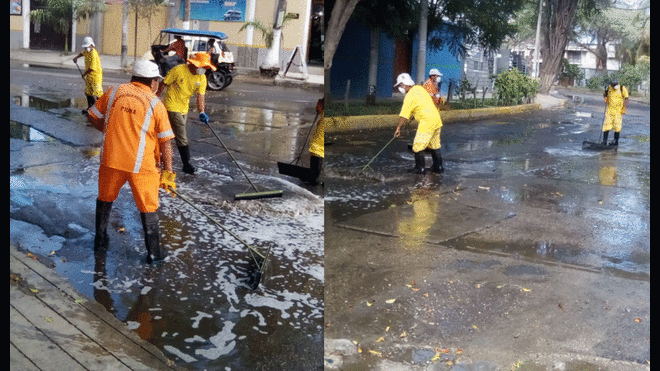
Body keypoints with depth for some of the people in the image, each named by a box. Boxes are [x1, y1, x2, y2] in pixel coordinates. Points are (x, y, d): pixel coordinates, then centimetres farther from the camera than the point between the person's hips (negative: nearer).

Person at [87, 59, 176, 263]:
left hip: (111, 159, 3)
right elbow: (165, 142, -4)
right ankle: (153, 252, 15)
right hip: (141, 165, -3)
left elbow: (92, 116, 10)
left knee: (106, 198, 24)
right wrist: (168, 170, 2)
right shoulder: (155, 104, -5)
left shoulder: (114, 92, 2)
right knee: (148, 208, 9)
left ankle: (100, 240, 36)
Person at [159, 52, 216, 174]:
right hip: (172, 106, -6)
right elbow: (164, 85, -9)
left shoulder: (202, 78, -2)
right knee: (182, 137, -11)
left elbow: (200, 96, -5)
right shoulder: (178, 70, -18)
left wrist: (202, 112, -21)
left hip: (184, 108, 6)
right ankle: (186, 165, -7)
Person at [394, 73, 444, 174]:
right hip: (436, 119, 9)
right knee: (434, 145, 18)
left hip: (427, 122, -9)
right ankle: (438, 166, 25)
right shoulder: (419, 88, 11)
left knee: (418, 146, 0)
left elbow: (404, 115, -15)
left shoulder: (410, 96, -14)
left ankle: (420, 168, 6)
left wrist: (398, 128, -9)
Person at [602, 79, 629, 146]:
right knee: (607, 124, -2)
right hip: (609, 110, 2)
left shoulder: (622, 89, -9)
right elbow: (604, 94, 17)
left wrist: (624, 108, -7)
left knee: (617, 125, -2)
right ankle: (604, 141, 2)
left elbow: (626, 99, -2)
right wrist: (605, 98, -5)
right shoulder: (609, 88, -2)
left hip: (618, 110, -2)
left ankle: (616, 141, 9)